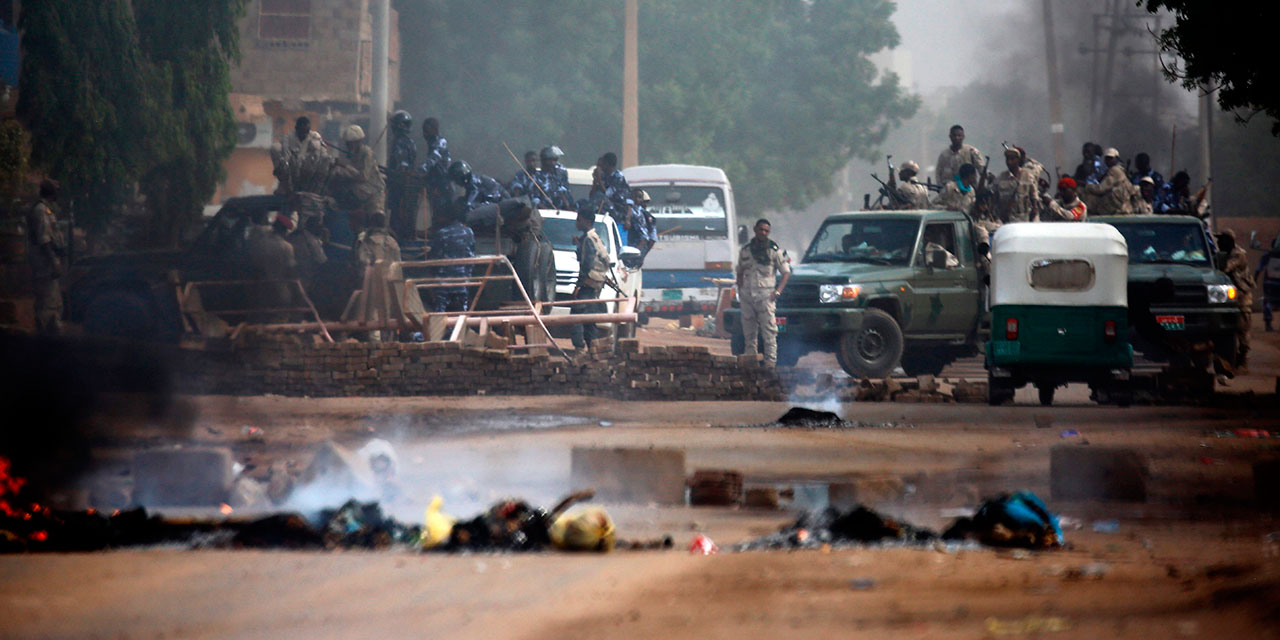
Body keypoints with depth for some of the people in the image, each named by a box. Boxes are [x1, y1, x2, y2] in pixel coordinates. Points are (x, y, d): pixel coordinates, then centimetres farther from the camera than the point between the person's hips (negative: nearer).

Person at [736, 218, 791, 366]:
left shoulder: (774, 250, 3)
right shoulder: (745, 250, 13)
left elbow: (786, 273, 3)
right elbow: (740, 272, 23)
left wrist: (778, 292, -8)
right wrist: (740, 290, 8)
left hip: (765, 294, -4)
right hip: (747, 295, 4)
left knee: (769, 331, -9)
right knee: (749, 332, 7)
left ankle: (771, 361, -10)